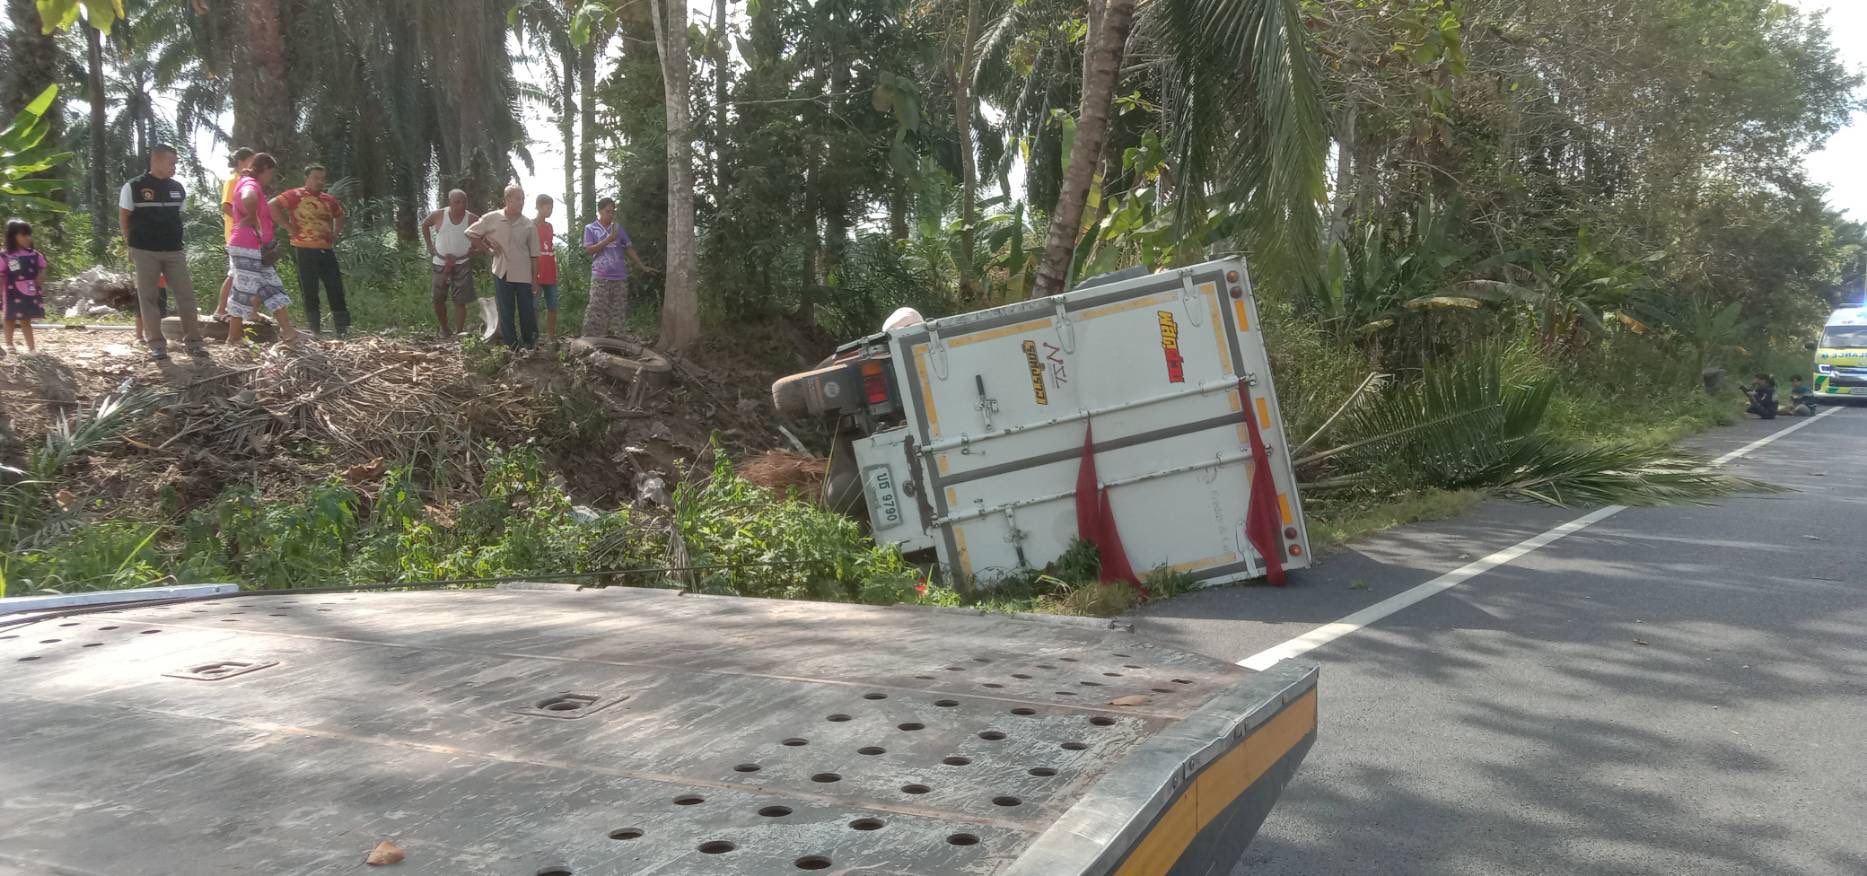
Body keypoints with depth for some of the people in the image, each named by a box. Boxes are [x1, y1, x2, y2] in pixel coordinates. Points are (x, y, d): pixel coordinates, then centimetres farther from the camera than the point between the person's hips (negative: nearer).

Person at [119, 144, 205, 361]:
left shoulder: (177, 188, 8)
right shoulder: (134, 187, -4)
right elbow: (123, 217, 3)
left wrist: (176, 239, 12)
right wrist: (132, 245, 3)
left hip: (174, 251, 4)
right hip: (145, 252, -3)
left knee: (186, 294, -1)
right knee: (148, 297, 1)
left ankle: (193, 341, 5)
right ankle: (157, 344, 5)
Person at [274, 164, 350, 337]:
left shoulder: (329, 199, 13)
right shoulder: (296, 196, -3)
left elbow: (339, 216, 32)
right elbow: (272, 206, -12)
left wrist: (336, 234, 16)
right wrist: (288, 225, -11)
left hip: (327, 250, 5)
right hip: (305, 250, -5)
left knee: (336, 289, 2)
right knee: (309, 292, 0)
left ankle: (343, 329, 6)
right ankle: (314, 330, 8)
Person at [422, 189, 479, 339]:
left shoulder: (472, 219, -9)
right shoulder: (438, 215, -6)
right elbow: (424, 225, 14)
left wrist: (475, 246, -1)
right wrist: (430, 245, 9)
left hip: (462, 264, -2)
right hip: (441, 263, 2)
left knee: (460, 301, -4)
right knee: (438, 300, 6)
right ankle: (444, 329, 27)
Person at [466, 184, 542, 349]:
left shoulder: (528, 225, -1)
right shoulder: (492, 219, -3)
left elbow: (534, 256, 2)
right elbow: (470, 233, 9)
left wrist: (535, 280, 1)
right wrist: (488, 246, 2)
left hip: (524, 275, 0)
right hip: (502, 273, 0)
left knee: (527, 311, 5)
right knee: (506, 312, 5)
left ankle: (530, 345, 19)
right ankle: (512, 347, 12)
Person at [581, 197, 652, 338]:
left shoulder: (618, 227, 12)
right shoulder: (590, 228, 3)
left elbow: (628, 248, 15)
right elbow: (589, 250, -7)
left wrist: (641, 265, 8)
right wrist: (608, 239, -14)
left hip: (620, 277, 4)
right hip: (600, 278, -3)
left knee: (618, 311, 3)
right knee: (596, 311, -8)